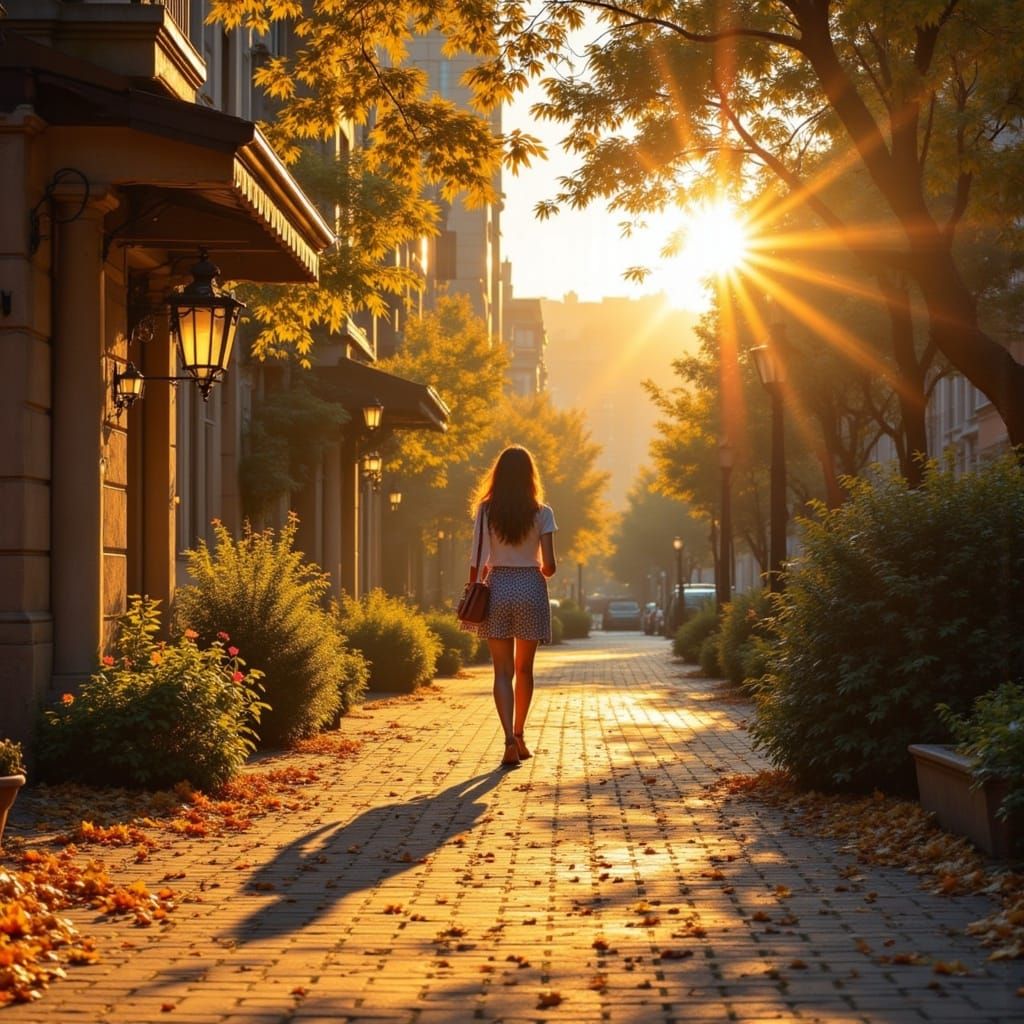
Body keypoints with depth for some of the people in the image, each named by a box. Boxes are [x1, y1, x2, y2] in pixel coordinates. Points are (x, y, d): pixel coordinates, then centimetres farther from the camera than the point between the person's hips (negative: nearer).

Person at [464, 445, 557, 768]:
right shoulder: (541, 513, -3)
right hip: (530, 587, 0)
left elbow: (477, 558, -5)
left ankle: (510, 740, -14)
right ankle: (519, 736, 26)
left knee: (503, 670, 1)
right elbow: (549, 564, -5)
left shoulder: (486, 511, -1)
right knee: (524, 668, 15)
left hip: (498, 587, 0)